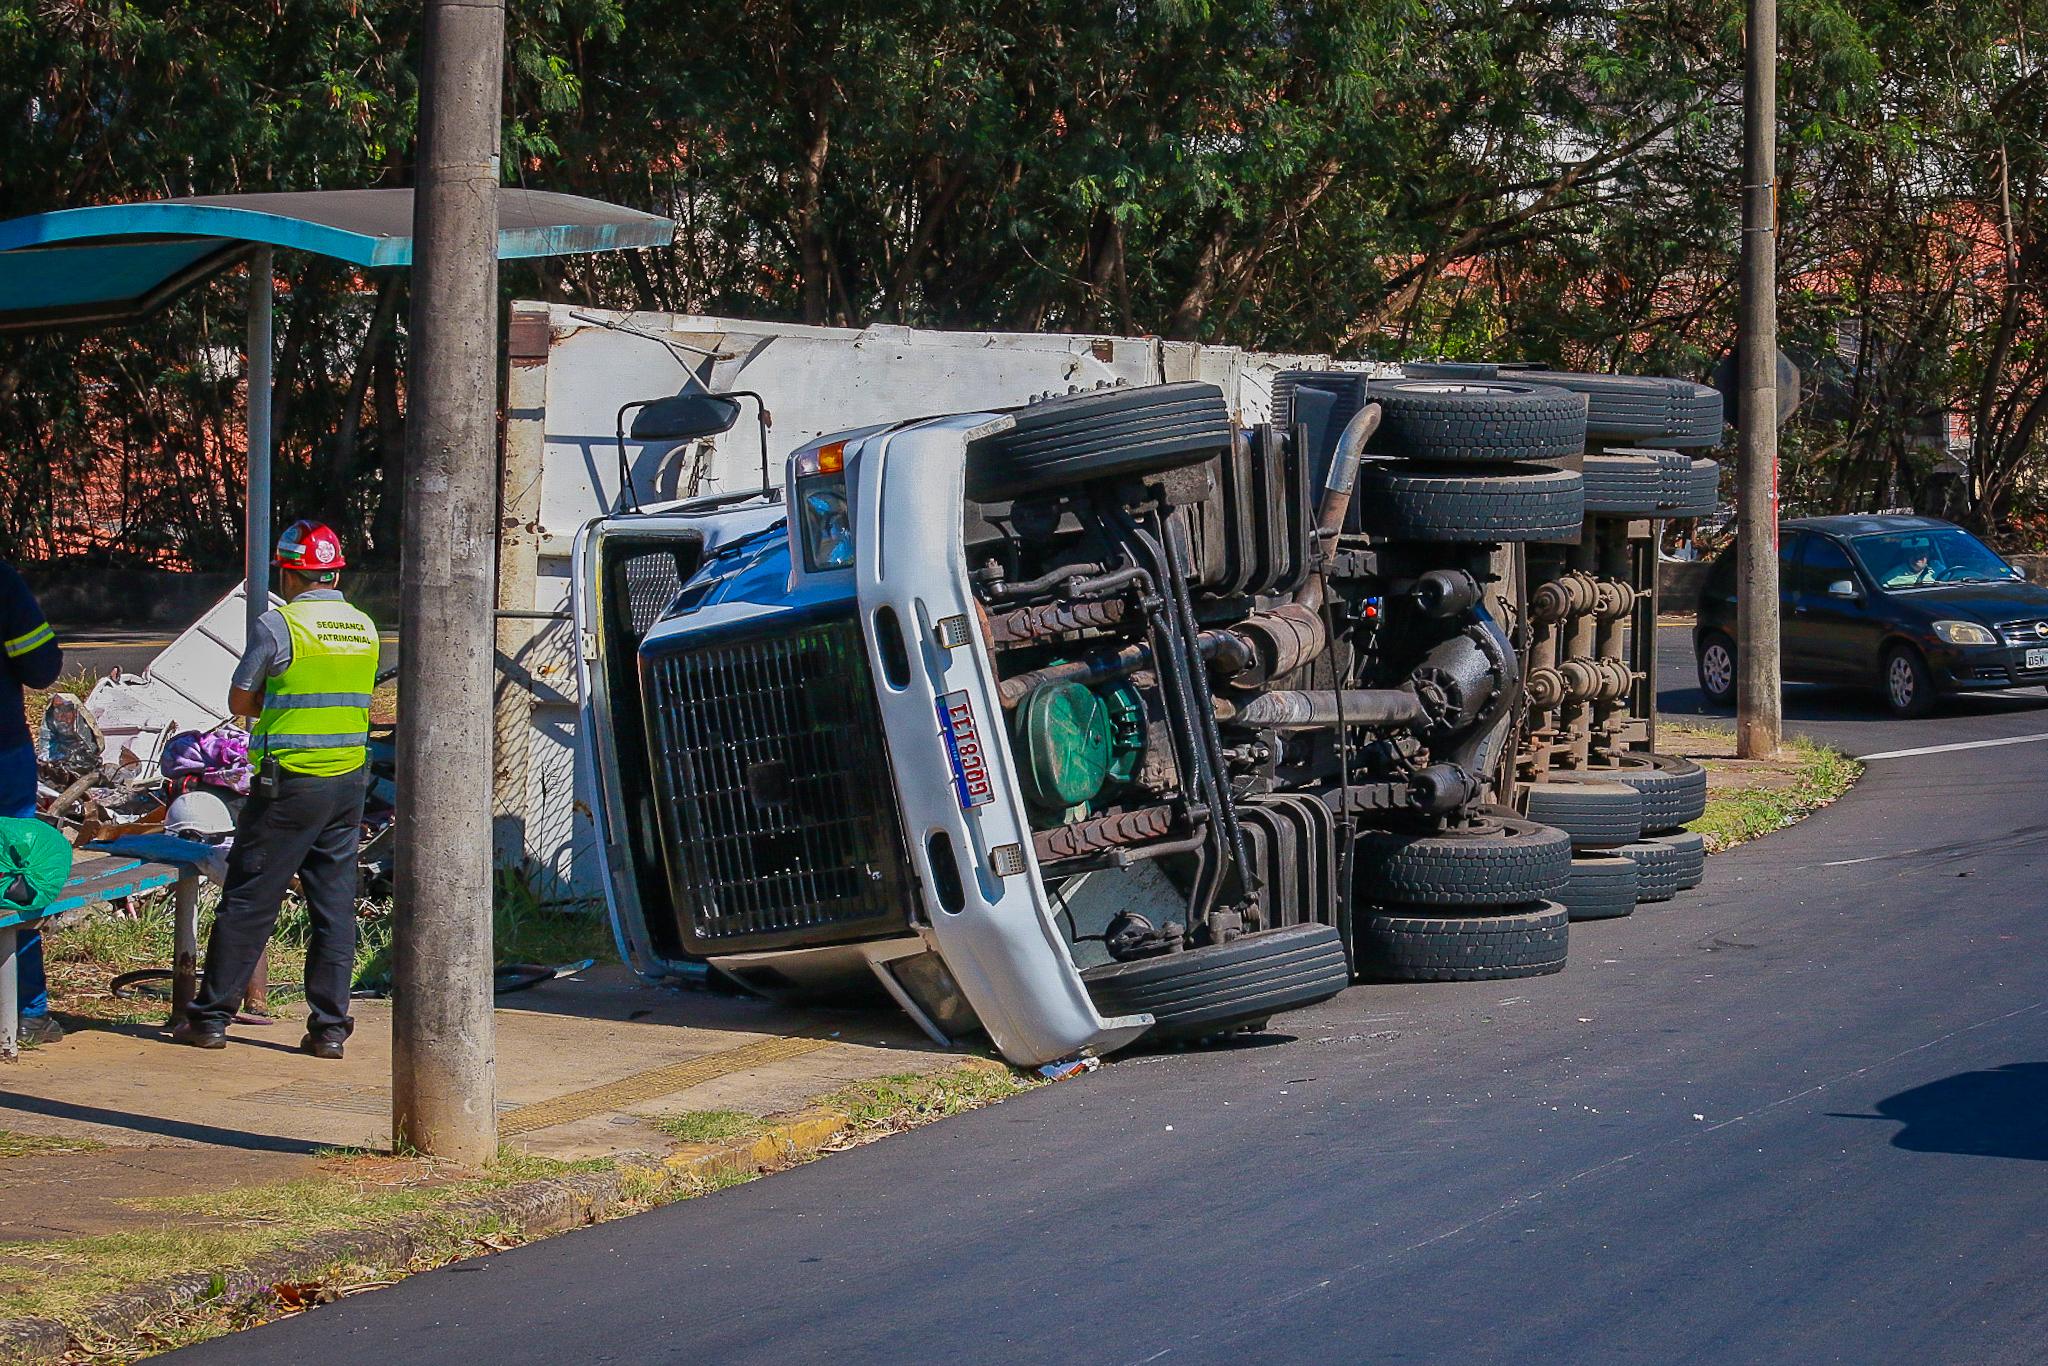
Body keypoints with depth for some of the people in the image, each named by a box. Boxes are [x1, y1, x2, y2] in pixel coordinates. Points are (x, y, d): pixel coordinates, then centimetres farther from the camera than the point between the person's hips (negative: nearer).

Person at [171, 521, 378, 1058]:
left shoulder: (279, 624, -10)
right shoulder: (364, 628, 9)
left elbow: (239, 702, -4)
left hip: (290, 782, -5)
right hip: (350, 779, 6)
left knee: (248, 899, 2)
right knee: (335, 903, 7)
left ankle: (211, 1016, 7)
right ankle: (329, 1027, 7)